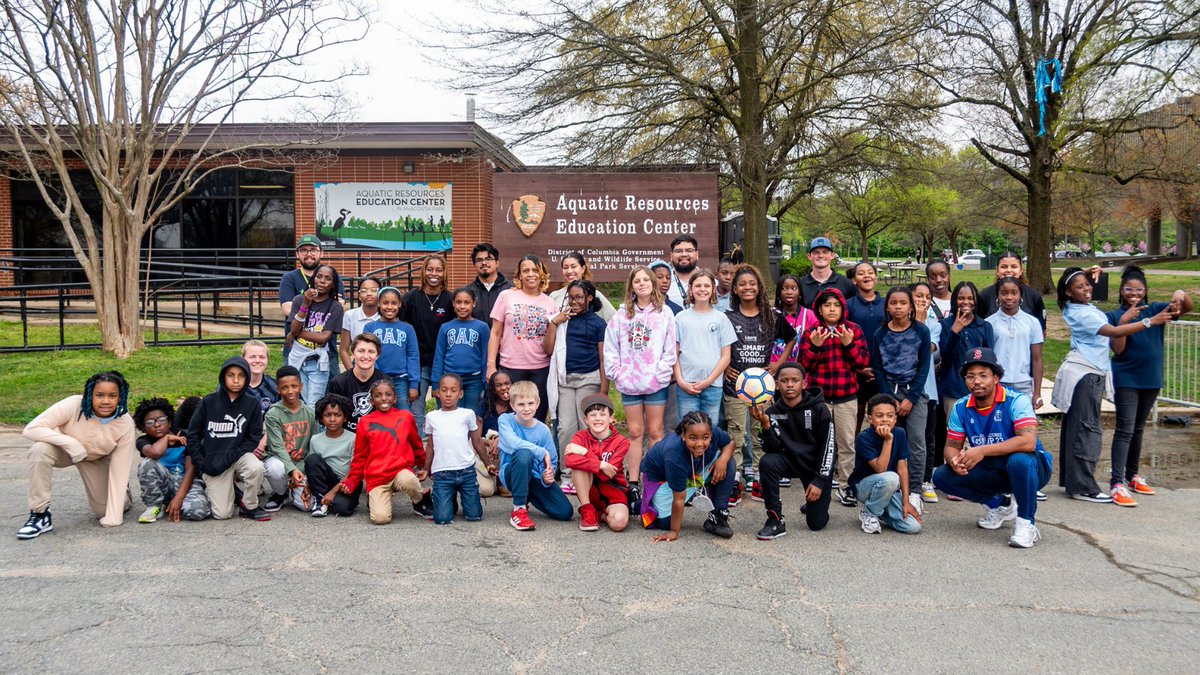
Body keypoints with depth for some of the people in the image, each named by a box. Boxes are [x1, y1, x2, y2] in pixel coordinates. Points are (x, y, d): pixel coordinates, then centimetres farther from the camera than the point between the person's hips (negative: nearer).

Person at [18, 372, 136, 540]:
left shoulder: (125, 424, -28)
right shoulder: (73, 405, -34)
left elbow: (119, 469, -24)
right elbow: (31, 429, -35)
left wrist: (113, 518, -25)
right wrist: (71, 443, -45)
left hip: (97, 460, 1)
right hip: (65, 449, 0)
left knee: (104, 512, -10)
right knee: (40, 449, -34)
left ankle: (121, 491, 26)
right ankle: (40, 515, -19)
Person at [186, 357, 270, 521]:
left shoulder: (252, 404, -3)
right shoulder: (209, 402, -3)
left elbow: (254, 437, -4)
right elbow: (193, 434, 3)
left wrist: (230, 457, -16)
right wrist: (202, 463, -6)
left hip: (239, 455, 1)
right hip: (213, 463, -1)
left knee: (256, 467, -35)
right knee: (222, 514, -11)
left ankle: (249, 506, -8)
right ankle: (213, 489, 24)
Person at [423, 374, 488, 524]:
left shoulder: (467, 414, 3)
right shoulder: (431, 417, 7)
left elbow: (477, 442, 10)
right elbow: (430, 446, 15)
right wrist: (426, 470, 14)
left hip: (466, 471, 0)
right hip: (442, 474, 0)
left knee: (474, 516, -1)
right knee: (442, 519, -8)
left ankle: (462, 495, 30)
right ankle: (452, 499, 24)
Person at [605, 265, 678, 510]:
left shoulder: (664, 313, 1)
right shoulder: (622, 314, 7)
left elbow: (670, 349, -2)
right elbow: (610, 347, 6)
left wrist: (660, 373, -11)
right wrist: (617, 374, -2)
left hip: (656, 382, -2)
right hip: (629, 383, 2)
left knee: (655, 431, 4)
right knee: (635, 432, 8)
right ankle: (633, 484, 13)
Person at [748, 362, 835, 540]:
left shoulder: (819, 409, -14)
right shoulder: (773, 412, -8)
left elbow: (828, 446, -11)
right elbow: (772, 449, -15)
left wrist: (819, 480, -14)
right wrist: (766, 425, -33)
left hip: (816, 465, -1)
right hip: (790, 460, 2)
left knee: (817, 523, -3)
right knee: (767, 463, -32)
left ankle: (812, 503, 35)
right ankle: (776, 521, -20)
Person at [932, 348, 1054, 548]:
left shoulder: (1016, 401, -19)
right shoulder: (960, 408, -3)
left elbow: (1028, 442, -33)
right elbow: (952, 446, 1)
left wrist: (983, 451, -37)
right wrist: (954, 460, -25)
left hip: (1032, 468, -5)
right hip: (991, 471, 6)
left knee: (1019, 460, -40)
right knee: (942, 476, -12)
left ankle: (1026, 523, -17)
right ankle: (998, 504, 10)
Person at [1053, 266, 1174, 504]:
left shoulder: (1074, 308, 10)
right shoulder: (1083, 314, -18)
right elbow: (1115, 332, -26)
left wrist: (1089, 274, 12)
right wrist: (1150, 321, -27)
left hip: (1087, 373, 10)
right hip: (1086, 375, -10)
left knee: (1074, 428, 12)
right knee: (1087, 429, -8)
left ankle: (1070, 480, 19)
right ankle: (1083, 487, -7)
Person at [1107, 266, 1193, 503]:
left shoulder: (1155, 310, 4)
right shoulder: (1115, 316, -5)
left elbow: (1189, 309, -4)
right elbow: (1118, 349, -12)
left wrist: (1181, 296, -26)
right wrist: (1124, 321, -23)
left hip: (1151, 379, 4)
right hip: (1126, 379, -4)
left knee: (1138, 429, 16)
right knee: (1124, 430, -11)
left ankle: (1132, 476, 28)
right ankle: (1117, 483, -15)